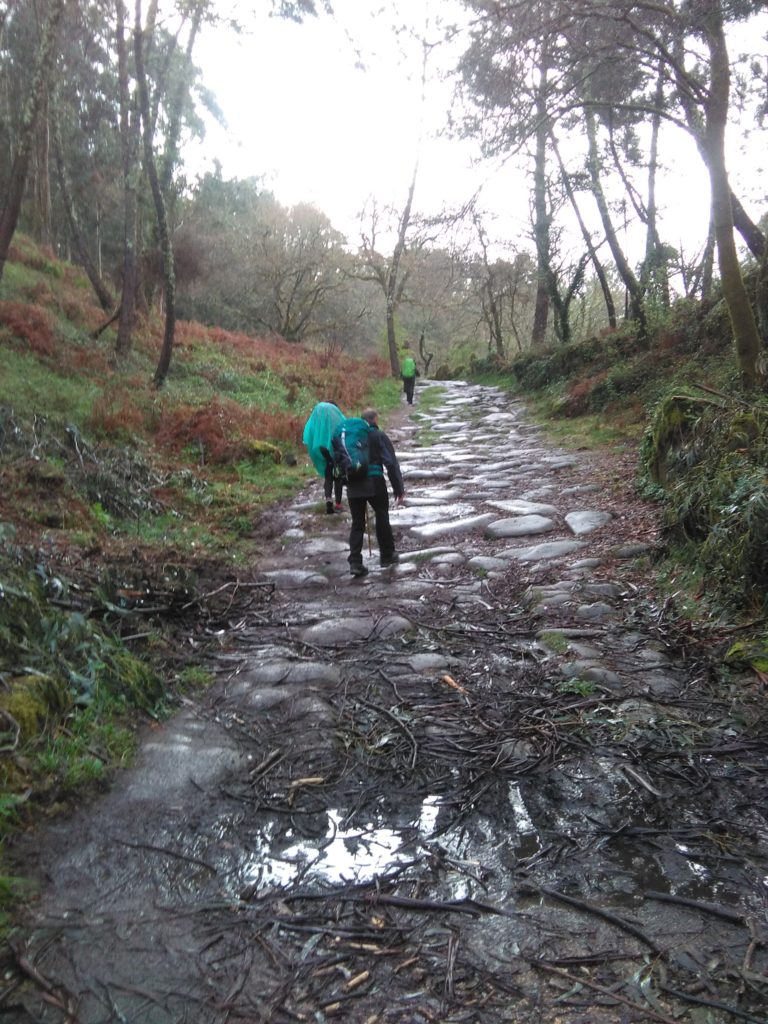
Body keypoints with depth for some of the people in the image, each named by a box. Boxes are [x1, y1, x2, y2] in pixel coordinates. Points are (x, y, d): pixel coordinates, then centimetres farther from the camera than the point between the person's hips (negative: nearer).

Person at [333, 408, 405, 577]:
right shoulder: (379, 436, -2)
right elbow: (391, 463, -7)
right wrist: (399, 489, -4)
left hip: (353, 486, 4)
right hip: (374, 483, -3)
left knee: (357, 523, 8)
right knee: (382, 518, 14)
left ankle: (355, 562, -1)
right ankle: (387, 555, 24)